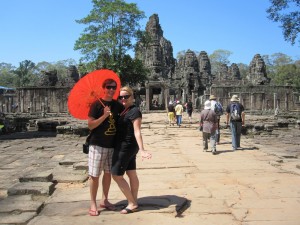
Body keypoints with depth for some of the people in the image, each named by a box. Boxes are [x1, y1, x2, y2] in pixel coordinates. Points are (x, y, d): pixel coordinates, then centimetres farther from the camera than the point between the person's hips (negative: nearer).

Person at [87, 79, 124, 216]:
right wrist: (104, 116, -24)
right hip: (97, 145, -5)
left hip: (112, 145, 5)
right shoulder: (96, 104, -10)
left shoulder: (117, 105, 6)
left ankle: (104, 200, 28)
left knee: (108, 173, 13)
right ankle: (93, 204, 13)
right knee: (94, 175, 1)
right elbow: (90, 125, -13)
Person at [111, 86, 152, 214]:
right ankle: (134, 203, 22)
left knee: (116, 175, -2)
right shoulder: (123, 110, 10)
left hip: (126, 146, -9)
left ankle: (132, 204, 7)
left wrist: (141, 150, -32)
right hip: (126, 146, 9)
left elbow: (137, 132, -25)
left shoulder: (134, 111, -17)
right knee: (132, 174, 12)